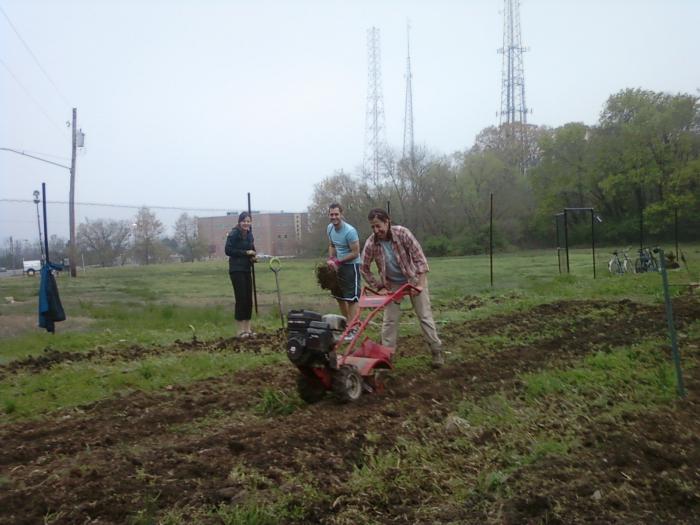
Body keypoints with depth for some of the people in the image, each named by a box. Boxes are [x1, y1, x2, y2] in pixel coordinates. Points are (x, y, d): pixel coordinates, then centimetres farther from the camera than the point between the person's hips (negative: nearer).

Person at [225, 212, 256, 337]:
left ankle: (248, 329, 14)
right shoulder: (234, 234, -9)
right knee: (241, 298, -8)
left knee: (248, 299, 7)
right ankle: (241, 330, -2)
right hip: (236, 270, -7)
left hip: (247, 269, 7)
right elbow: (228, 250, -15)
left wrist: (253, 256, 1)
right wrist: (246, 252, -16)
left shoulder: (249, 235, 12)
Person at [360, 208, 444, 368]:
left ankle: (437, 351, 12)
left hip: (414, 279, -2)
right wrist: (379, 287, -7)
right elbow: (364, 269, -6)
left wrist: (421, 284, -29)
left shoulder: (403, 233, -26)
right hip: (392, 284, 2)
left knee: (425, 316, 1)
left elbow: (419, 258, -24)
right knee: (389, 319, 1)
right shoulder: (370, 243, -19)